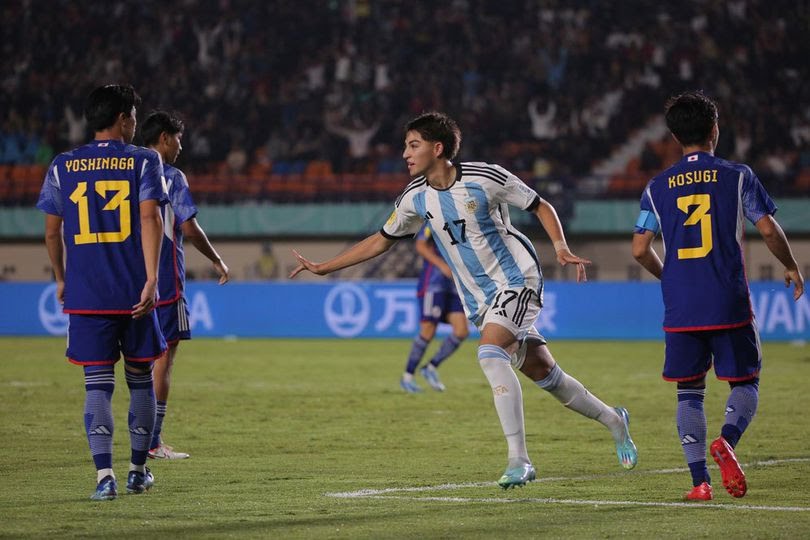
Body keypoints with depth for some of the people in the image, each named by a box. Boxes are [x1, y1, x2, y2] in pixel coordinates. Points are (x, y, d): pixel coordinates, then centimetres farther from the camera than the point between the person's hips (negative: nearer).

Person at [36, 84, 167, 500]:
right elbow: (150, 220, -11)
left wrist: (61, 279, 23)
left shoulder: (62, 166, 7)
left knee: (97, 384, 0)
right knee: (140, 379, 14)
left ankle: (104, 474, -13)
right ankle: (138, 470, 21)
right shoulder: (143, 161, 0)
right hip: (133, 292, -1)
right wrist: (151, 280, -15)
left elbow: (52, 231, 9)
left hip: (85, 294, 1)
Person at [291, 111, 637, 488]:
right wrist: (322, 268, 9)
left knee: (490, 354, -27)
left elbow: (541, 207, -3)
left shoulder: (485, 178, -14)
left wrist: (561, 248, -18)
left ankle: (519, 459, -26)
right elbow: (381, 240, 12)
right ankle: (612, 420, 30)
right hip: (478, 299, 5)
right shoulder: (416, 198, 1)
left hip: (515, 278, -5)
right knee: (542, 372, 6)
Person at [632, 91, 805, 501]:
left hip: (680, 309, 2)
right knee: (745, 383, 10)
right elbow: (768, 229, -5)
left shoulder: (658, 187, 7)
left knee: (689, 392, 10)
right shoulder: (737, 176, 0)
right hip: (730, 304, -2)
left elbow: (640, 249, 4)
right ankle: (727, 440, -20)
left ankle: (699, 480, -1)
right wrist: (791, 267, 13)